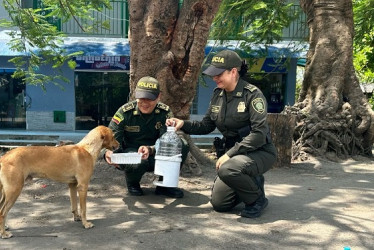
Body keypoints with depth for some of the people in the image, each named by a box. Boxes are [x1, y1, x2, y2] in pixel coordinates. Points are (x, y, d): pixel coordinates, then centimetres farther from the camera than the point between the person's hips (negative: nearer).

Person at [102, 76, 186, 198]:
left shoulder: (165, 112, -10)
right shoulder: (125, 112, -12)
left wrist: (150, 149, -44)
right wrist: (108, 153, -40)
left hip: (155, 157, 2)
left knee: (182, 145, -24)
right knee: (138, 163, -40)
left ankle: (164, 185, -5)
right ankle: (132, 183, 1)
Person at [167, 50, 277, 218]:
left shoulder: (252, 95, -17)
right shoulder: (218, 95, 3)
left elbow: (259, 134, -23)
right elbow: (206, 126, 8)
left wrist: (229, 154, -25)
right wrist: (183, 124, -9)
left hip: (260, 152, -7)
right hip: (233, 153, 7)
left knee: (227, 170, -36)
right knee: (218, 203, 3)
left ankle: (257, 199, -7)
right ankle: (252, 184, 27)